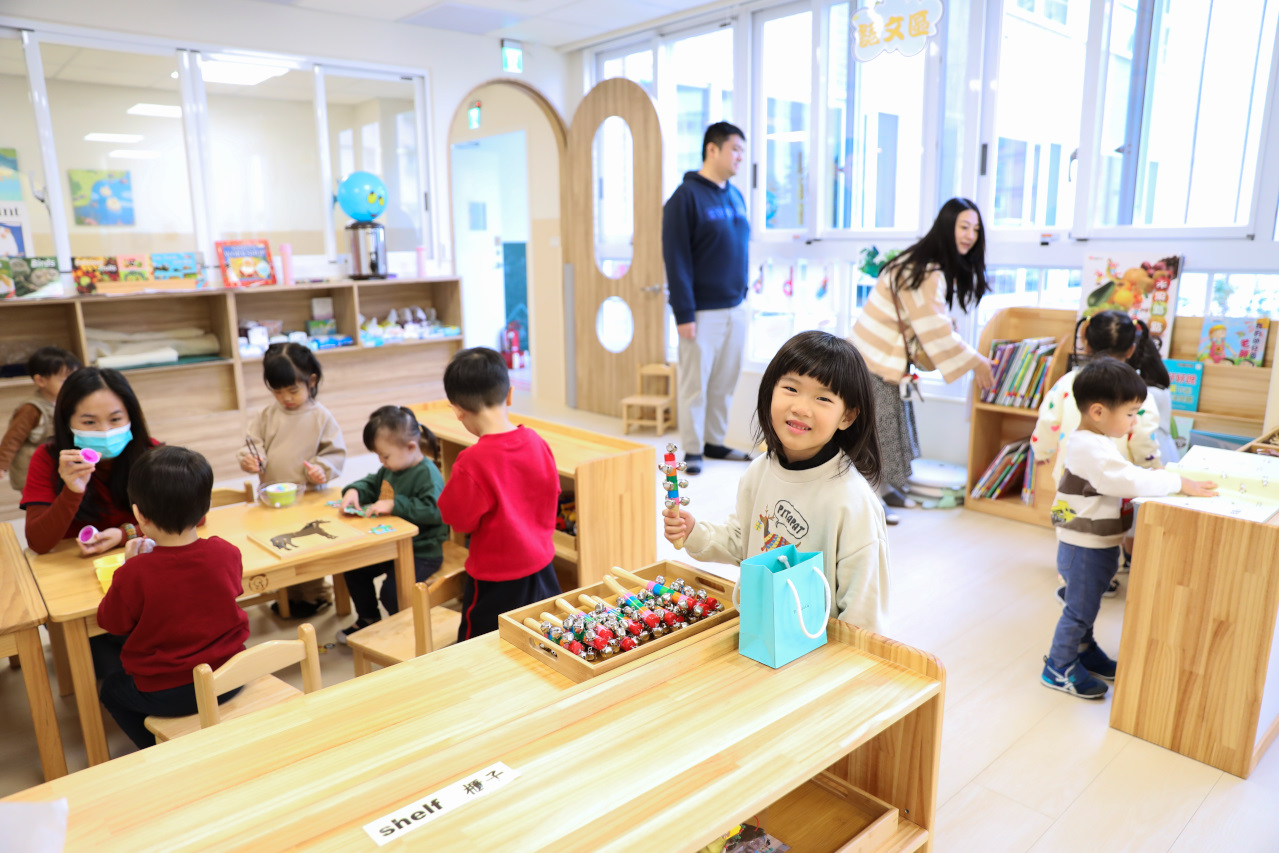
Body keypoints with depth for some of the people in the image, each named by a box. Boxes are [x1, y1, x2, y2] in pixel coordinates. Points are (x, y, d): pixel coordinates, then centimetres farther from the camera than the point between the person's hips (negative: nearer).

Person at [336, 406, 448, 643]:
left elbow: (433, 510, -37)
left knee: (392, 591, -22)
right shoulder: (390, 468, 5)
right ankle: (368, 619, 33)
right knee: (354, 569, 12)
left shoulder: (428, 475, -24)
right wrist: (354, 490, -2)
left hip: (421, 552, -10)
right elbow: (372, 483, 21)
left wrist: (394, 505, -34)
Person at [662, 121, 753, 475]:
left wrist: (743, 294, 13)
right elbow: (676, 260, -14)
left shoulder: (736, 197, 12)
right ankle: (692, 450, 12)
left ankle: (715, 442, 25)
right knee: (695, 383, 2)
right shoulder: (686, 197, -10)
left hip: (735, 309, 7)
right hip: (702, 311, -7)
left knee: (725, 383, 12)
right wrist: (684, 314, -17)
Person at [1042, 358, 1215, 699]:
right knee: (1079, 609, 2)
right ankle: (1059, 668, 16)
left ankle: (1085, 652, 42)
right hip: (1084, 547, -10)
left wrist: (1152, 475, 5)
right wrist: (1179, 483, -24)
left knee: (1087, 604, 24)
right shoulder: (1088, 448, -27)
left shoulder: (1098, 442, 9)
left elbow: (1120, 477, 20)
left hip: (1098, 545, 10)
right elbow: (1128, 480, -31)